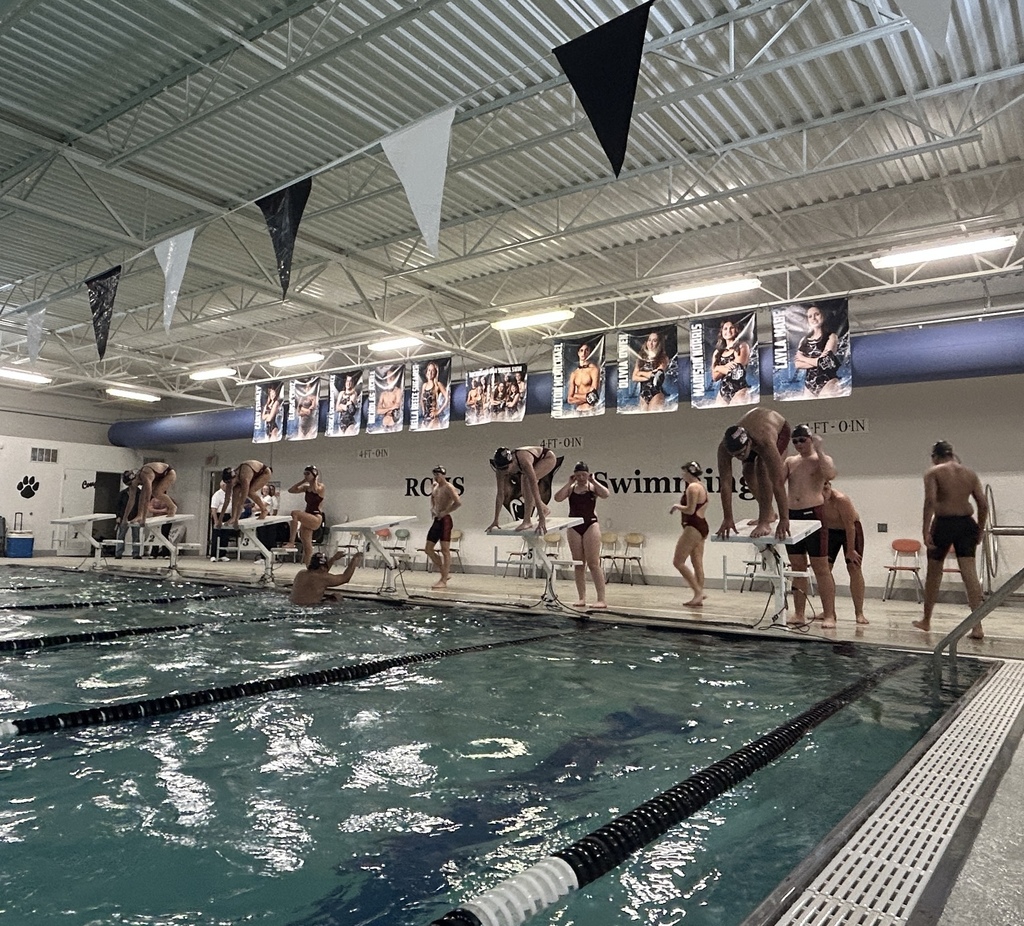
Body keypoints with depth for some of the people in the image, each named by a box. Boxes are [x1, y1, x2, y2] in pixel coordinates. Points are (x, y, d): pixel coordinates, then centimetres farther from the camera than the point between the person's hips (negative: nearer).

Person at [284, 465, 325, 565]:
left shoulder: (321, 486, -3)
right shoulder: (306, 487, 15)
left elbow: (316, 490, -26)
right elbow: (291, 490, 10)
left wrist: (316, 479, -8)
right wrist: (303, 481, 8)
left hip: (316, 518, -7)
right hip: (307, 519, 8)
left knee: (295, 513, -31)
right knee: (306, 547, 5)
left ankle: (291, 542, -29)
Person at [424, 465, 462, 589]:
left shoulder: (448, 487, -12)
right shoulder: (434, 486, 13)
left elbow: (458, 502, -25)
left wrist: (445, 512, -19)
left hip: (445, 520, -9)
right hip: (436, 520, 9)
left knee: (445, 550, -5)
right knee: (428, 549, 9)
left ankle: (444, 581, -1)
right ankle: (444, 572, 20)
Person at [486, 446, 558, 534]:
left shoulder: (524, 462, -43)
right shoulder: (501, 468, -26)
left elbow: (535, 491, -45)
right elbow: (500, 494, -18)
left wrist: (541, 519, -46)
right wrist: (495, 520, -17)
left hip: (548, 458, -7)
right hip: (536, 461, 7)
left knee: (527, 479, -30)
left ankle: (527, 521, -26)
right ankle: (544, 509, 29)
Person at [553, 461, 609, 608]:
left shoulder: (593, 487, 1)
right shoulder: (571, 488, 8)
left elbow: (606, 494, -19)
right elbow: (557, 498, -8)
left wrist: (593, 480, -10)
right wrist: (569, 483, -5)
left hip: (591, 524, -4)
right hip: (573, 526, 4)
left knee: (594, 563, -7)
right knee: (578, 564, 7)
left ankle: (601, 599, -5)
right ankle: (582, 598, 13)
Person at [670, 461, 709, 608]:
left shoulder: (692, 487, -14)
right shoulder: (702, 487, 18)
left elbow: (690, 510, -20)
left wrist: (677, 506, -5)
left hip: (693, 527, -11)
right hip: (702, 526, 11)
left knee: (678, 562, -7)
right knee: (697, 563, 10)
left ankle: (698, 591, -9)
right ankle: (699, 597, 12)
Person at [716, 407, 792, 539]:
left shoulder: (766, 444, -47)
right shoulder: (724, 447, -37)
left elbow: (778, 482, -46)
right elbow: (725, 484, -33)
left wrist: (784, 519, -46)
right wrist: (727, 519, -32)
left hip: (779, 427, -4)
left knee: (762, 468, -25)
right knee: (748, 471, -6)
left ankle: (765, 522, -23)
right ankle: (768, 514, 16)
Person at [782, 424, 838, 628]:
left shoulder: (822, 459, 2)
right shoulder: (789, 462, 14)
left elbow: (830, 474, -21)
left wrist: (819, 449, -17)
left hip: (813, 514, -5)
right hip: (792, 515, 5)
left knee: (821, 567, -4)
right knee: (797, 567, 8)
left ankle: (829, 615, 0)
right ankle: (798, 613, 13)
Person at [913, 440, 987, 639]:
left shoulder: (933, 473, -3)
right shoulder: (970, 473, 10)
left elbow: (930, 501, -16)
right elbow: (983, 505, 6)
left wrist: (926, 530, -17)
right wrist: (979, 530, 15)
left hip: (943, 524, -3)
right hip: (966, 524, 3)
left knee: (934, 572, 11)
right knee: (969, 572, 0)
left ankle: (926, 620, 25)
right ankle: (977, 626, -8)